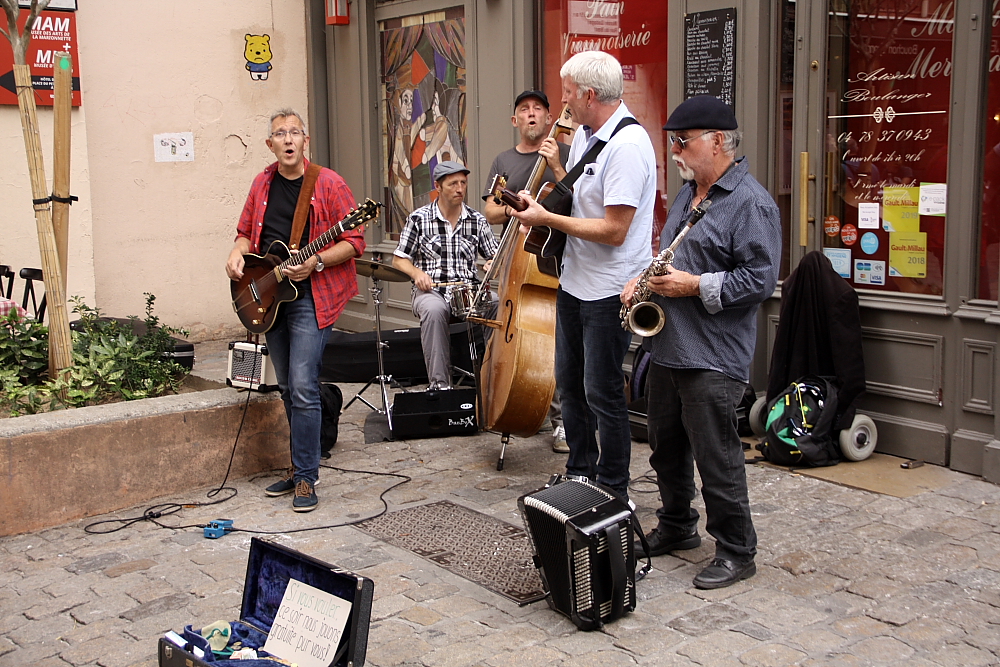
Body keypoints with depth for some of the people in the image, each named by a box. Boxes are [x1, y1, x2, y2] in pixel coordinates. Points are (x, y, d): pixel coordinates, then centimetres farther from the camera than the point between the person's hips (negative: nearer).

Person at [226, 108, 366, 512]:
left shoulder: (328, 184, -7)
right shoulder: (262, 184, 11)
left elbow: (354, 241, -8)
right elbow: (246, 231, 22)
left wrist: (316, 262, -21)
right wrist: (237, 253, 0)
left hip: (310, 298, -6)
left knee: (302, 389, -12)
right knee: (287, 389, 14)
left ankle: (306, 478, -3)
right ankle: (300, 466, 27)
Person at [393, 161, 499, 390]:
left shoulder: (477, 220, 10)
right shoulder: (419, 219, 3)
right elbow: (399, 259, 8)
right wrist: (416, 272, -12)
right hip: (431, 290, -2)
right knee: (434, 310, -39)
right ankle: (439, 384, -34)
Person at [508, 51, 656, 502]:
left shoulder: (628, 145, -22)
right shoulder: (584, 134, 9)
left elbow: (613, 230, -26)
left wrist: (547, 219, -19)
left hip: (609, 293, -10)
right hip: (574, 282, 10)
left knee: (602, 393, 0)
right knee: (569, 383, 19)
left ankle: (614, 493, 15)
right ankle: (580, 473, 35)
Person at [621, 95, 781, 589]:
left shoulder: (750, 204, -14)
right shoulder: (687, 194, 15)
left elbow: (760, 279, -19)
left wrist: (695, 286, -20)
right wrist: (645, 277, 8)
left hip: (713, 359, -9)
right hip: (667, 349, 9)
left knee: (716, 458, -3)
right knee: (666, 447, 19)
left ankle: (736, 552, 12)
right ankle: (676, 528, 36)